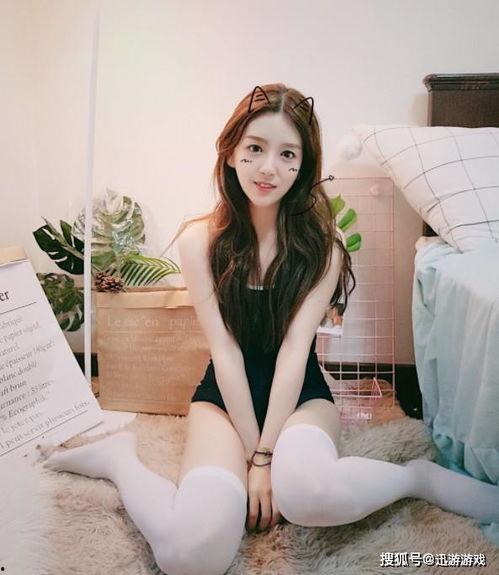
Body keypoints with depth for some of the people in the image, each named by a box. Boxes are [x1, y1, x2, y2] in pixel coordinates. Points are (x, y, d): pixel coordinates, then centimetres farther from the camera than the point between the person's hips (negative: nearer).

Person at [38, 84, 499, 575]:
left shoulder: (322, 245, -6)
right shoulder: (200, 240, -7)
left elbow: (295, 348, -13)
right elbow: (225, 350, -11)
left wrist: (265, 456, -18)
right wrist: (254, 454, -13)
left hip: (301, 393, 0)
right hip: (224, 394, 0)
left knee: (305, 492, -38)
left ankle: (419, 476, -9)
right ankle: (118, 457, 0)